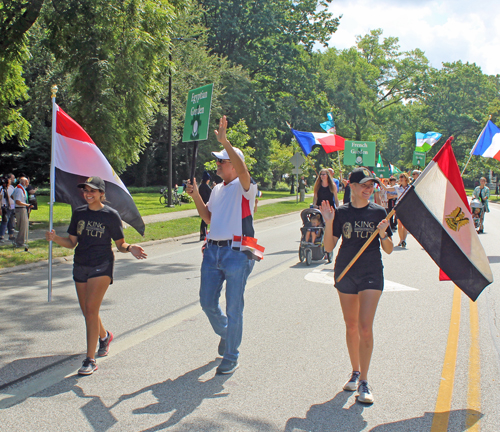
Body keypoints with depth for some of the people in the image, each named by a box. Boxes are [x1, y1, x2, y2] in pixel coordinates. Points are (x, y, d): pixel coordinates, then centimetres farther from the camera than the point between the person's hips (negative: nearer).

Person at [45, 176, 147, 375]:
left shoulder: (111, 215, -6)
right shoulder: (79, 213, 7)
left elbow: (120, 244, 0)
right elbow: (71, 242, 8)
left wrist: (130, 248, -21)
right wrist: (55, 238, -10)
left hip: (101, 265, -5)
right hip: (80, 265, 5)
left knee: (91, 309, -16)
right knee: (87, 311, 12)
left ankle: (90, 360, -12)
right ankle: (104, 336, 44)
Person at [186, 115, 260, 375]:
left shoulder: (244, 187, -6)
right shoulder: (217, 189, 18)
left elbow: (242, 169, -28)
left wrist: (224, 141, -35)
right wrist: (196, 197, 9)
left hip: (236, 253, -7)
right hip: (212, 250, 7)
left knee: (233, 308, 0)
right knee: (207, 302, 12)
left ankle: (231, 358, 11)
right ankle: (225, 333, 40)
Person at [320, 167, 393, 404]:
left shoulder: (378, 212, -1)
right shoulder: (341, 212, 0)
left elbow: (388, 249, 1)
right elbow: (329, 246, -3)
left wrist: (383, 234, -18)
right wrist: (329, 223, -16)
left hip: (371, 273, -2)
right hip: (345, 272, 2)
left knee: (365, 326, -10)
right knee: (351, 326, 12)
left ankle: (364, 382, -4)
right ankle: (355, 372, 30)